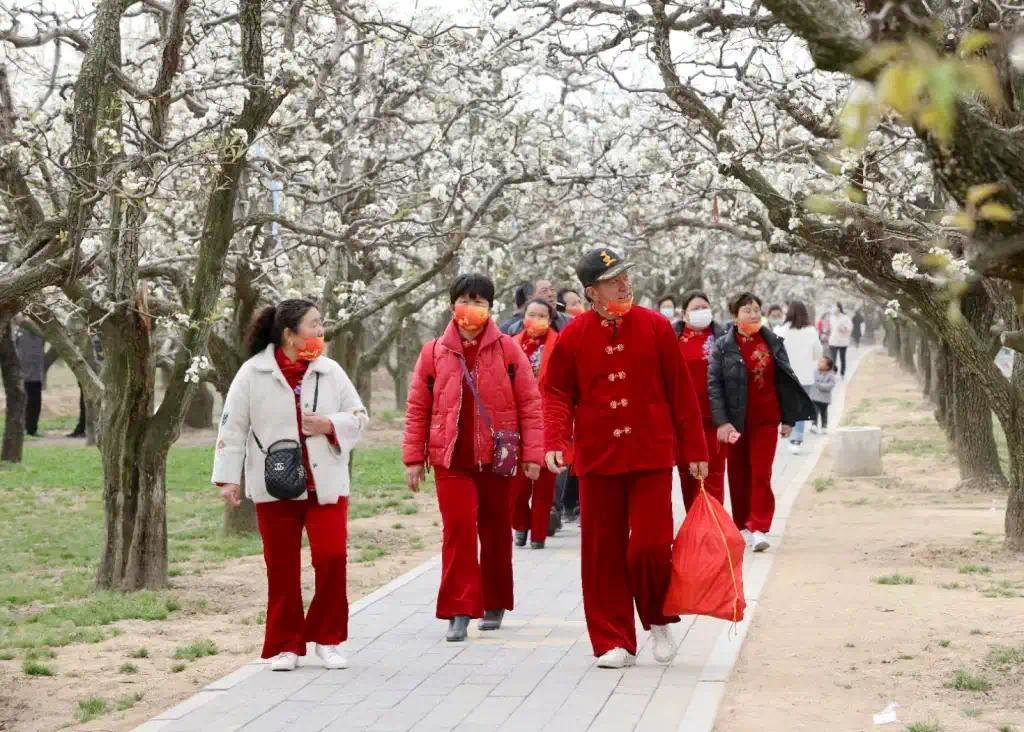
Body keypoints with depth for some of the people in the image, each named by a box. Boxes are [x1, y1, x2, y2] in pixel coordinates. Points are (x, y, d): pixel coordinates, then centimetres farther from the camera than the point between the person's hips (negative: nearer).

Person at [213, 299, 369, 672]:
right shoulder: (253, 373, -4)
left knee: (332, 557, -8)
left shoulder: (330, 371, 4)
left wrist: (331, 424, -11)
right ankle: (285, 645, 16)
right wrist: (229, 478, -6)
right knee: (282, 568, 4)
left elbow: (359, 417, 10)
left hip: (325, 485, 2)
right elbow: (233, 426, -3)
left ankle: (328, 639, 9)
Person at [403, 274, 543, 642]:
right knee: (458, 530, -10)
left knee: (496, 532, 11)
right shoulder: (433, 352, 4)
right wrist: (413, 458, 4)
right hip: (451, 459, 0)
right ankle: (459, 611, -7)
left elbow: (530, 403, 1)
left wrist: (532, 454, -4)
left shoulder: (507, 350, 1)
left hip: (497, 458, 1)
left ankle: (494, 606, 26)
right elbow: (417, 408, 7)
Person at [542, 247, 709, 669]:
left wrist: (695, 450, 4)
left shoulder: (656, 327, 0)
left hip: (651, 458, -1)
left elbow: (681, 392, 3)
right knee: (603, 554, 3)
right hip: (597, 460, 1)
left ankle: (659, 620, 21)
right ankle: (613, 642, 14)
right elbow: (557, 393, 7)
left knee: (651, 546, -7)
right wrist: (555, 440, -10)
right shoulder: (573, 337, 1)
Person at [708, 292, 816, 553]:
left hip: (766, 419, 1)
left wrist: (788, 418, 10)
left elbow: (786, 381, 11)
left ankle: (758, 528, -9)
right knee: (739, 475, 6)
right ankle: (742, 526, 17)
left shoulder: (773, 343, 5)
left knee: (761, 474, -8)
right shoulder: (723, 347, -3)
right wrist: (721, 421, -16)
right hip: (736, 421, -1)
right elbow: (713, 385, -8)